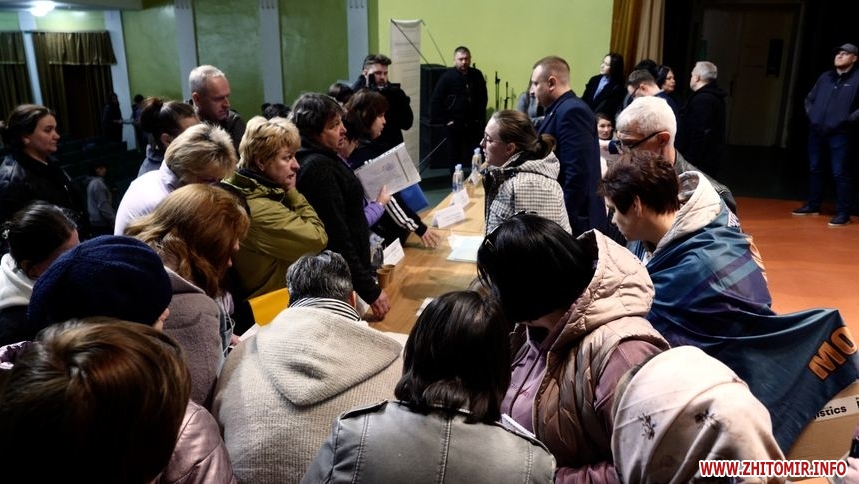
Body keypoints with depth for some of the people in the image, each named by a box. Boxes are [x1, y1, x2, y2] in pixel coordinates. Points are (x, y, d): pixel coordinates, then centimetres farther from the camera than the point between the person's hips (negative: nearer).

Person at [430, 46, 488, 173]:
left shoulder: (477, 75, 4)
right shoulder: (447, 76, -7)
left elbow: (483, 98, 15)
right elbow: (435, 101, -7)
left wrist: (480, 117, 7)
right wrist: (444, 120, -9)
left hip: (474, 124, 3)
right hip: (454, 125, -3)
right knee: (454, 157, 8)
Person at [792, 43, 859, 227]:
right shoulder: (825, 77, 15)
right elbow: (809, 99, 25)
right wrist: (811, 115, 11)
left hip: (841, 134, -6)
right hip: (816, 132, 6)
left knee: (840, 173, -5)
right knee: (814, 169, 13)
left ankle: (843, 212, 1)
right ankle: (812, 205, 26)